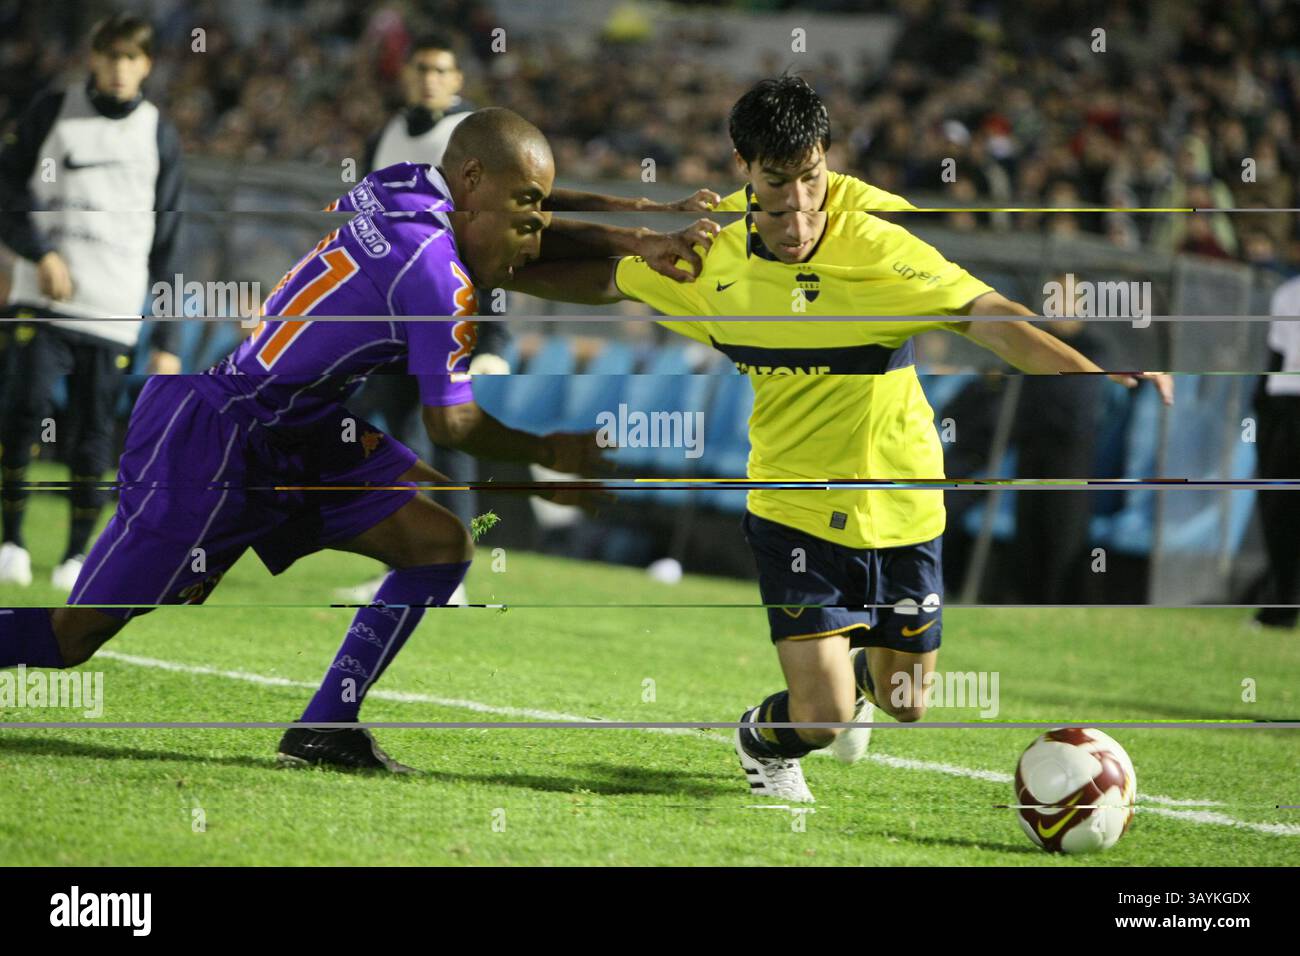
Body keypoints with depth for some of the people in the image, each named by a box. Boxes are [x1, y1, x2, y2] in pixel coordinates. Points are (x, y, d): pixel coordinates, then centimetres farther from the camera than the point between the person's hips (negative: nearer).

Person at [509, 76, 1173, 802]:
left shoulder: (877, 247, -18)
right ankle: (763, 743, 27)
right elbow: (606, 282, 10)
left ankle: (859, 671, 55)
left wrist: (1102, 377, -39)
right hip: (794, 507, 0)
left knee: (904, 705, 15)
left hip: (901, 507, 0)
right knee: (822, 718, -12)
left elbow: (991, 320, -26)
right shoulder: (712, 263, -8)